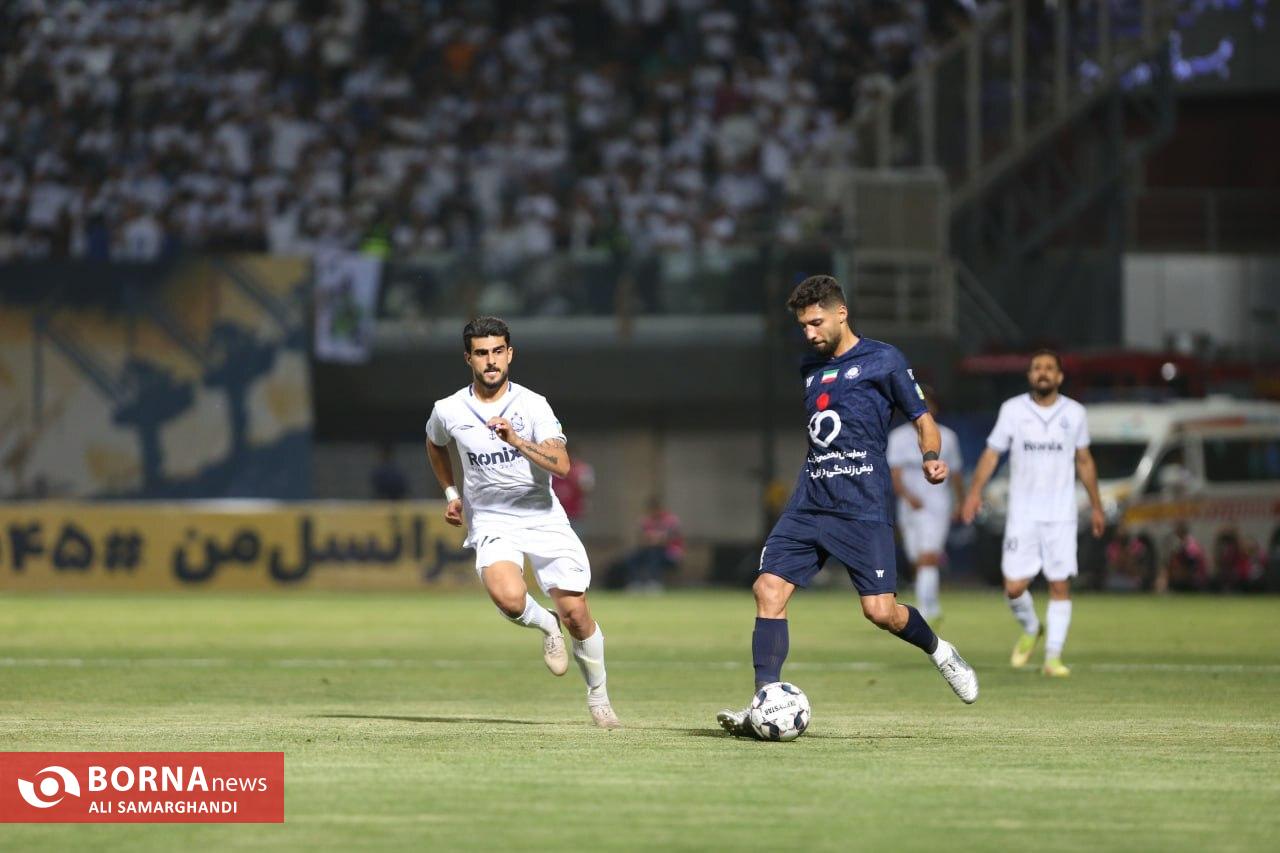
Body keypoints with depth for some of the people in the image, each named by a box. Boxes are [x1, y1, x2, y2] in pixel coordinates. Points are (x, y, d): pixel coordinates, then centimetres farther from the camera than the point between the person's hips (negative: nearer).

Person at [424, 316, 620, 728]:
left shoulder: (532, 405, -10)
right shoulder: (448, 411, -3)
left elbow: (561, 464, -22)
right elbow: (435, 445, 23)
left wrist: (516, 441, -34)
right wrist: (452, 493, 18)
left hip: (543, 519, 0)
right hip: (491, 523, 0)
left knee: (575, 612, -7)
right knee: (509, 598, -30)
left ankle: (597, 694, 18)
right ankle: (546, 625, 7)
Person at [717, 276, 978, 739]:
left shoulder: (883, 360, 0)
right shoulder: (811, 370, 18)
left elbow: (922, 418, 3)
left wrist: (931, 457, -15)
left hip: (863, 506, -6)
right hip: (809, 504, 6)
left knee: (880, 610, -13)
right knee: (769, 588, -11)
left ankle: (940, 652, 18)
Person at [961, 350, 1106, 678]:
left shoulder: (1074, 413, 4)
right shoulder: (1013, 410, 1)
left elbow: (1084, 461, 15)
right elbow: (992, 453, 3)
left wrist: (1096, 506, 17)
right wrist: (975, 491, -9)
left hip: (1061, 515, 0)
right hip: (1022, 514, 0)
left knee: (1060, 586, -5)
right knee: (1014, 586, -4)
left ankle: (1053, 657, 1)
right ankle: (1031, 630, 26)